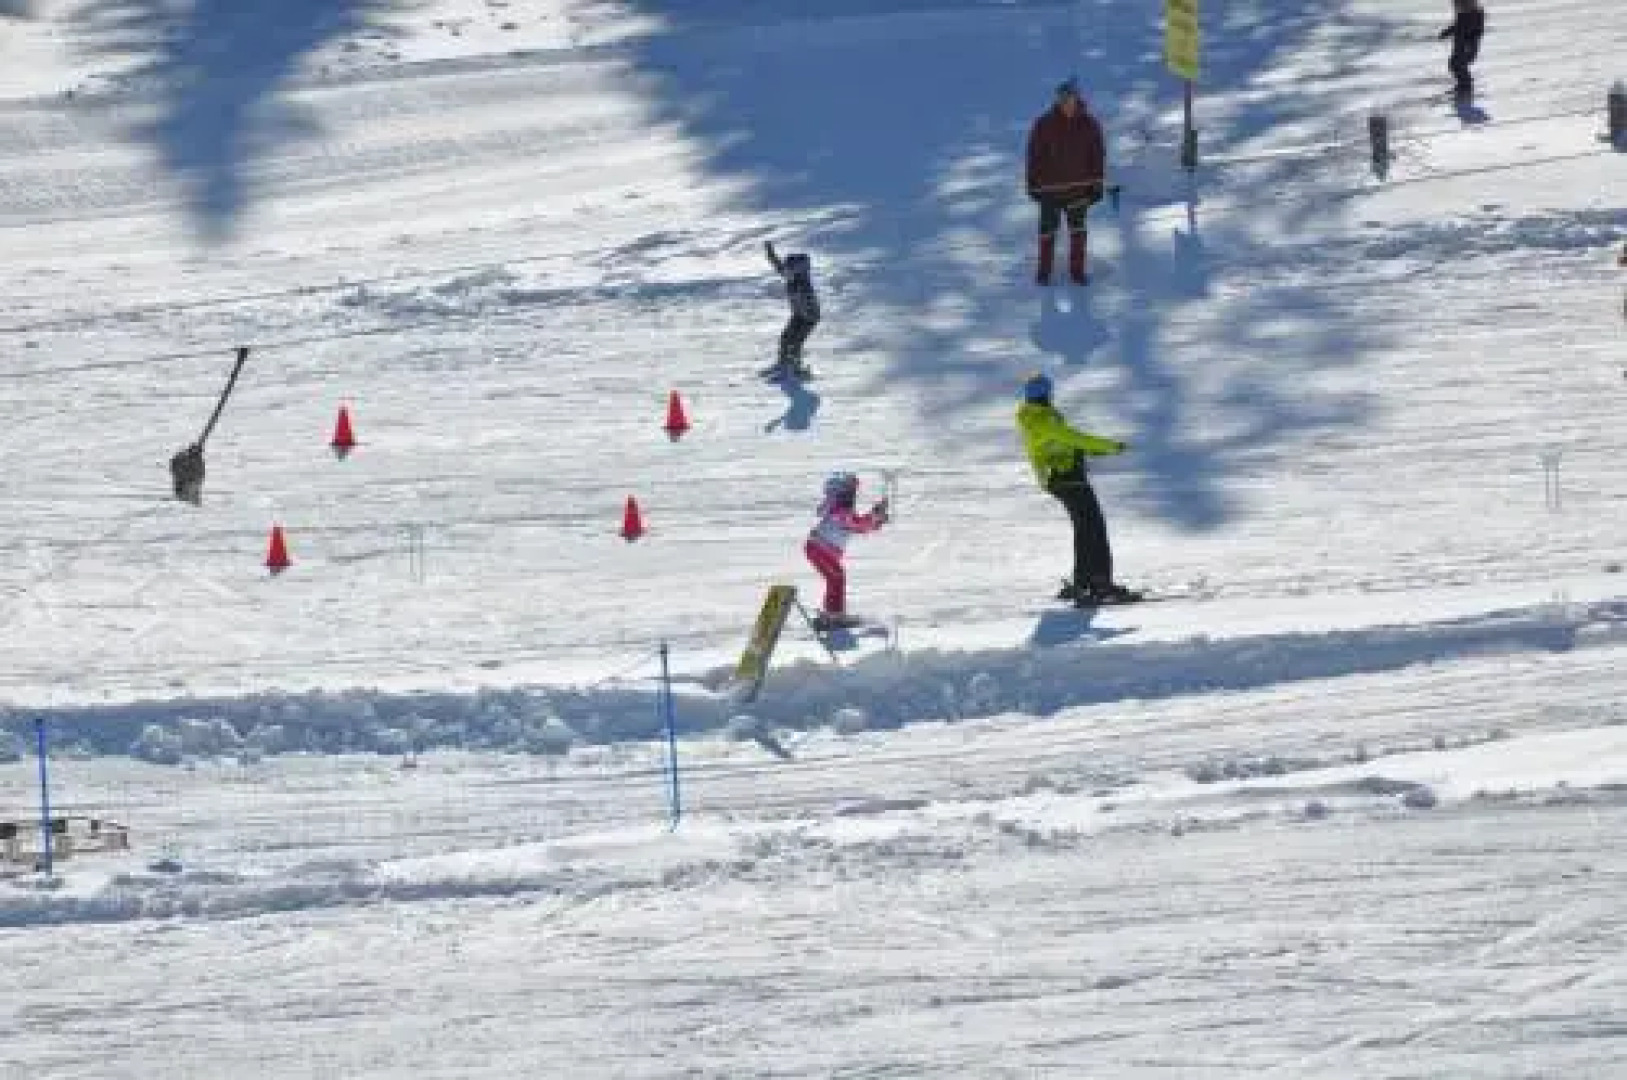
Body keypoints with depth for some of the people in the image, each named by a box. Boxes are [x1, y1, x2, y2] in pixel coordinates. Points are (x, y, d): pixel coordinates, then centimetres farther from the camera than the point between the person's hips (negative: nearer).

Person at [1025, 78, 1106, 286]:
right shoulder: (1045, 125, -11)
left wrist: (1097, 184, 2)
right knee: (1048, 228, 8)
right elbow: (1034, 156, -6)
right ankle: (1044, 270, 21)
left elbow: (1098, 155, 2)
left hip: (1078, 187, 2)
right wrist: (1033, 184, -5)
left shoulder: (1088, 124, -5)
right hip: (1050, 186, -2)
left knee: (1078, 229, 12)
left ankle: (1077, 269, 24)